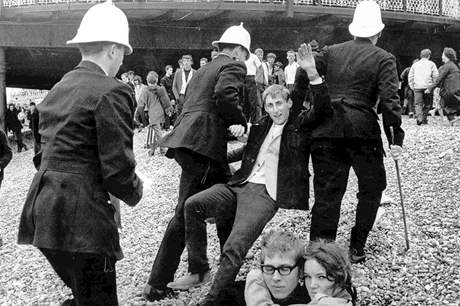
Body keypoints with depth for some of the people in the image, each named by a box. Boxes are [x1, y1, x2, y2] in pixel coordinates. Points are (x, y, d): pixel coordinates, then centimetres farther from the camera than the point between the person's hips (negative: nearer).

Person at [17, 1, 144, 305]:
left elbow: (44, 154, 17)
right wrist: (135, 192, 4)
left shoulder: (59, 87, 13)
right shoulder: (111, 91, -12)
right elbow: (117, 168, -16)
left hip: (42, 209, 9)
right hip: (80, 217, -8)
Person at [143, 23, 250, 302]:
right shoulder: (234, 66, 1)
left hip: (186, 140, 10)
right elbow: (225, 94, -20)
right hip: (202, 144, -10)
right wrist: (239, 122, -6)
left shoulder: (205, 68, 28)